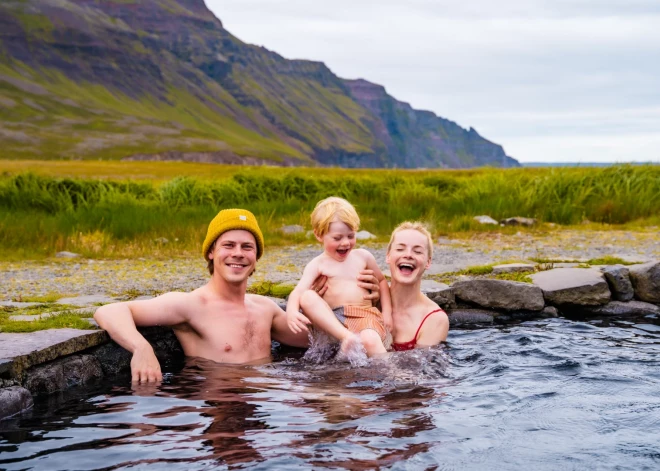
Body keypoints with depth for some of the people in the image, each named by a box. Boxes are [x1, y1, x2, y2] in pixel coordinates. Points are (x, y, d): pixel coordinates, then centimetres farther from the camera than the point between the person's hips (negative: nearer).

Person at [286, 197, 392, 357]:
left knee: (370, 340, -36)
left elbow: (381, 281, 26)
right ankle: (346, 337, -39)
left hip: (365, 316, 0)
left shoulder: (363, 256, 13)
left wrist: (387, 312, 14)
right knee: (307, 297, -30)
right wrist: (292, 312, -33)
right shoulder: (318, 264, 4)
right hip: (331, 320, 0)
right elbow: (298, 291, -11)